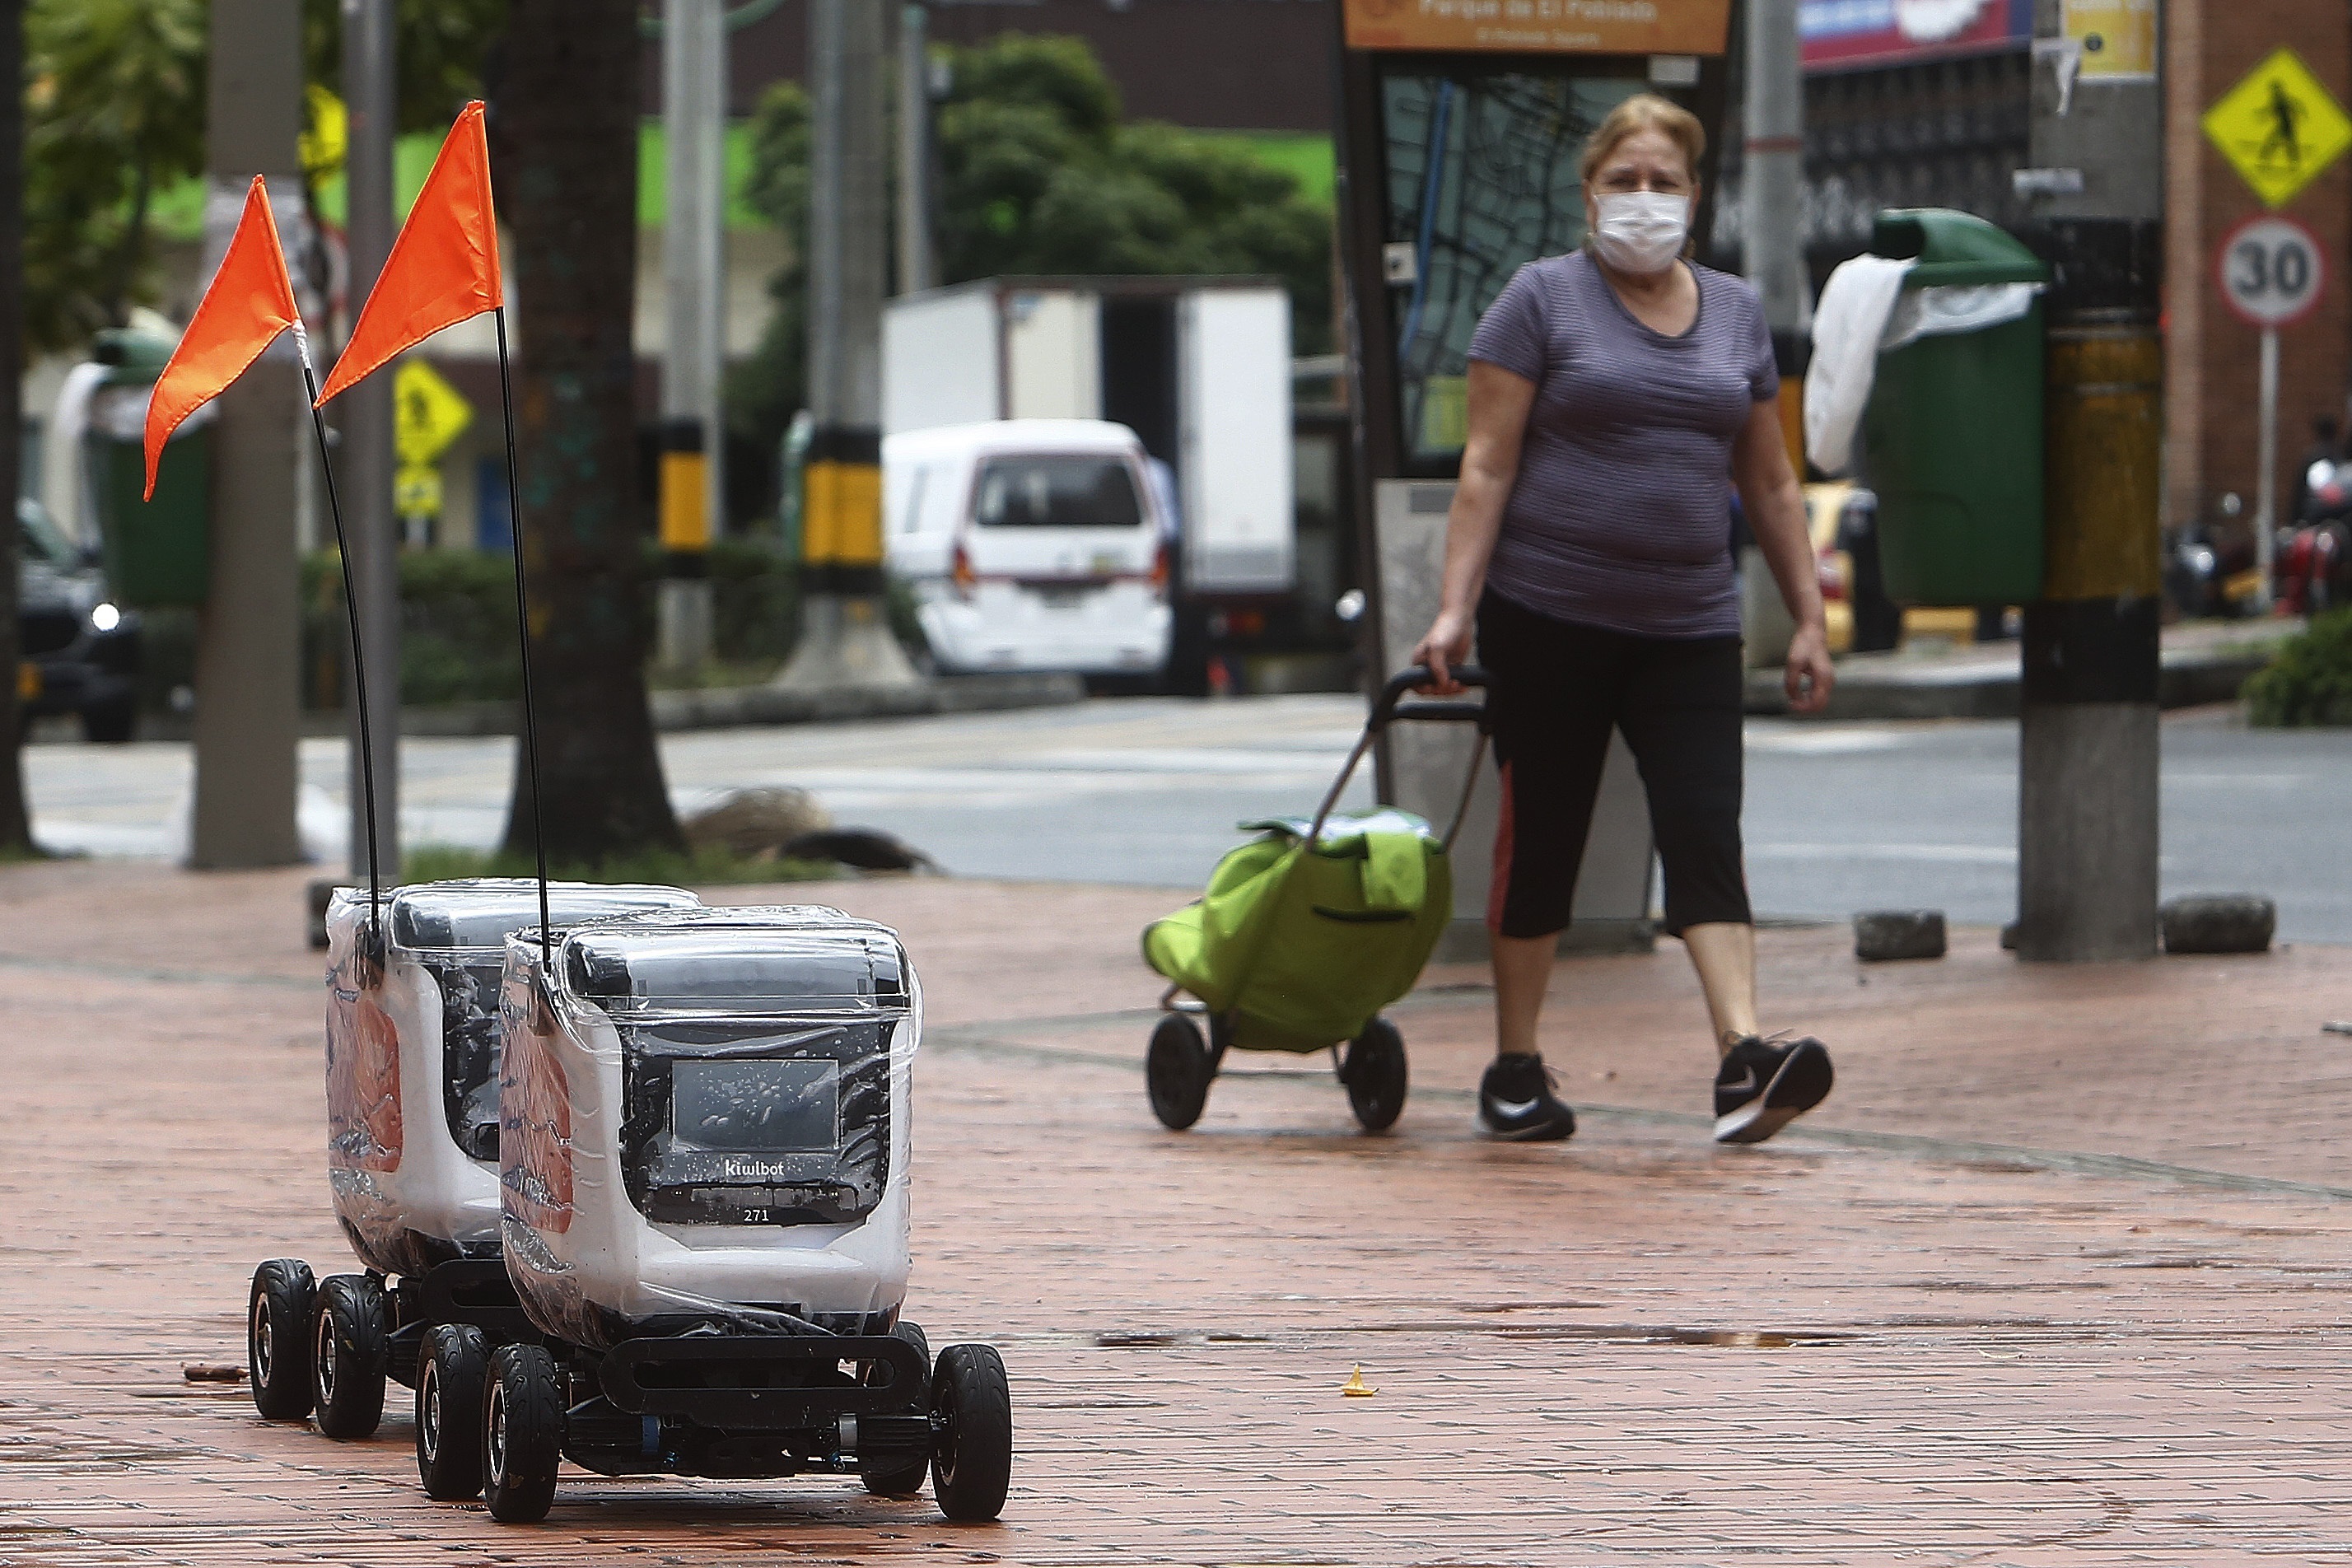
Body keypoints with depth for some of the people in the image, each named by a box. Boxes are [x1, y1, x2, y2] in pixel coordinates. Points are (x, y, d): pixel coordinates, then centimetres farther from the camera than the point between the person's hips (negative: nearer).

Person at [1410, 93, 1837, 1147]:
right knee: (1540, 837, 4)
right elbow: (1488, 466, -4)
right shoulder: (1543, 300, 0)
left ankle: (1744, 1057, -22)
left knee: (1706, 836, -10)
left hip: (1688, 626, 3)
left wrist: (1809, 619, 12)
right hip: (1548, 616, -3)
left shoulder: (1735, 313, 13)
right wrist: (1456, 608, -12)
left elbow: (1769, 482, 17)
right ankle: (1515, 1070, 15)